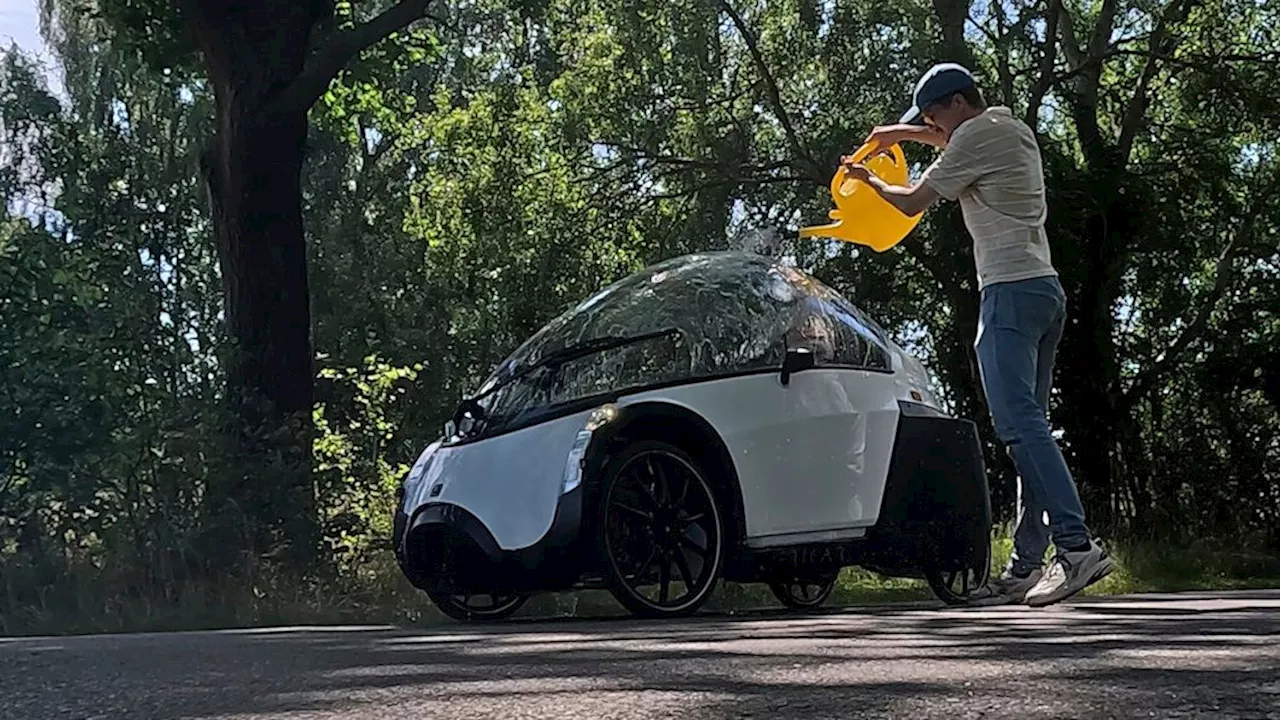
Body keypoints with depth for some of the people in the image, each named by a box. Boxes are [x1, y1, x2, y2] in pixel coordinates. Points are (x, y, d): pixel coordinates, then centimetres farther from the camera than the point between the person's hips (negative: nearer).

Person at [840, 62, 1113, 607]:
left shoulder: (976, 136, -4)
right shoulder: (1015, 129, 23)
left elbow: (913, 203, 2)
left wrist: (870, 180, 20)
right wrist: (901, 133, 39)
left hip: (1010, 290, -10)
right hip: (1046, 288, 10)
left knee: (1020, 423, -19)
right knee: (1028, 425, 7)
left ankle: (1077, 545, -29)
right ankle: (1027, 564, 8)